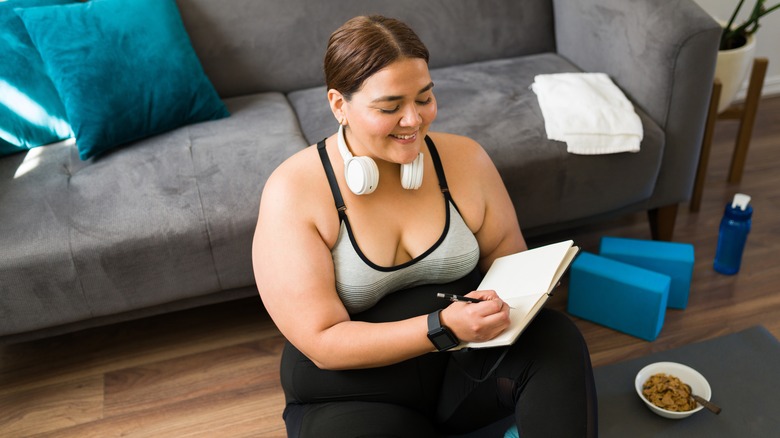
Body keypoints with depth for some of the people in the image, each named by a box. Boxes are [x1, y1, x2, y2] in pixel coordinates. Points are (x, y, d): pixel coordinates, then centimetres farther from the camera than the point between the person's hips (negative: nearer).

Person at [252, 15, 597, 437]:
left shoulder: (465, 158, -4)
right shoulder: (292, 192, -15)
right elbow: (323, 343, -17)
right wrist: (444, 327, -29)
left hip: (469, 362, 3)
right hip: (355, 393, -2)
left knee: (558, 341, -23)